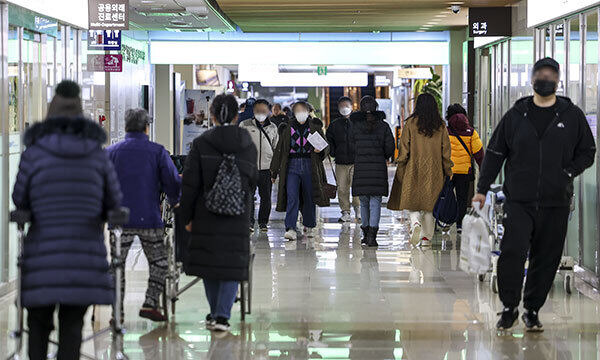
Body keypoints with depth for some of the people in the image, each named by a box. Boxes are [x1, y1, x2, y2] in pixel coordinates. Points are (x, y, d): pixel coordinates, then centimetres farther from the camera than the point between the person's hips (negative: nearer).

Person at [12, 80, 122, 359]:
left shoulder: (34, 152, -3)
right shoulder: (97, 154, 4)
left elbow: (20, 201, 6)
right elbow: (113, 201, 9)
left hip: (43, 254, -1)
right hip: (85, 256, 1)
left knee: (39, 322, 14)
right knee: (72, 325, 8)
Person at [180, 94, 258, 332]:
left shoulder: (201, 144, -6)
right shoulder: (248, 146, 2)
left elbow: (190, 184, -5)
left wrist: (186, 217, 3)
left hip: (206, 216, -1)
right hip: (237, 218, 1)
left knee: (209, 264, 13)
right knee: (232, 266, 5)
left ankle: (216, 314, 22)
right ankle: (222, 315, -5)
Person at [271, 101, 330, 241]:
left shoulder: (315, 128, 7)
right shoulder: (287, 129, 9)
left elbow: (326, 146, 9)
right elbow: (279, 150, 11)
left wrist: (320, 150, -16)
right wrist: (274, 172, 10)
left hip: (309, 166, 1)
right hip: (292, 165, 0)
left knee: (309, 198, 8)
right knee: (292, 198, -12)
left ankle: (309, 226, 27)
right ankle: (291, 229, -17)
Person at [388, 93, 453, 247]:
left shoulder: (410, 123, -4)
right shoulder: (441, 126, 2)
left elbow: (404, 148, -4)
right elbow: (446, 151, 4)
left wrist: (401, 170, 3)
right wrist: (448, 171, 11)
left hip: (414, 170, -2)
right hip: (434, 171, 2)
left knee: (412, 201, 5)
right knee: (429, 204, 9)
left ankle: (416, 223, -23)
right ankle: (426, 237, 8)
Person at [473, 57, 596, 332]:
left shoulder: (572, 116, 6)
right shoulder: (516, 115, 6)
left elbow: (587, 152, 12)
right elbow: (495, 152, 11)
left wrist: (568, 173, -5)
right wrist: (482, 189, 6)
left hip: (556, 203, 1)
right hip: (519, 200, -1)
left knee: (546, 259, 5)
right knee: (512, 252, -13)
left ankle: (532, 309, 19)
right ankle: (509, 308, 1)